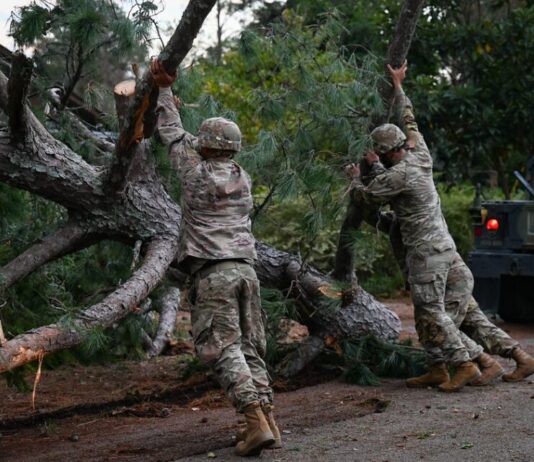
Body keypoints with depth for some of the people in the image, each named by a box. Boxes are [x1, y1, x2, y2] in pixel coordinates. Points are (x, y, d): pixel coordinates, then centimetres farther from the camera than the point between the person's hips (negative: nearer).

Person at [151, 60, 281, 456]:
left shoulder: (198, 175, -2)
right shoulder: (243, 178, 16)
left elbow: (174, 137, 11)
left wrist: (165, 90, 21)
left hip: (213, 273, -6)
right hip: (246, 269, 6)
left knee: (225, 349, -9)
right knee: (250, 348, 9)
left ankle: (257, 422, -21)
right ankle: (269, 420, -1)